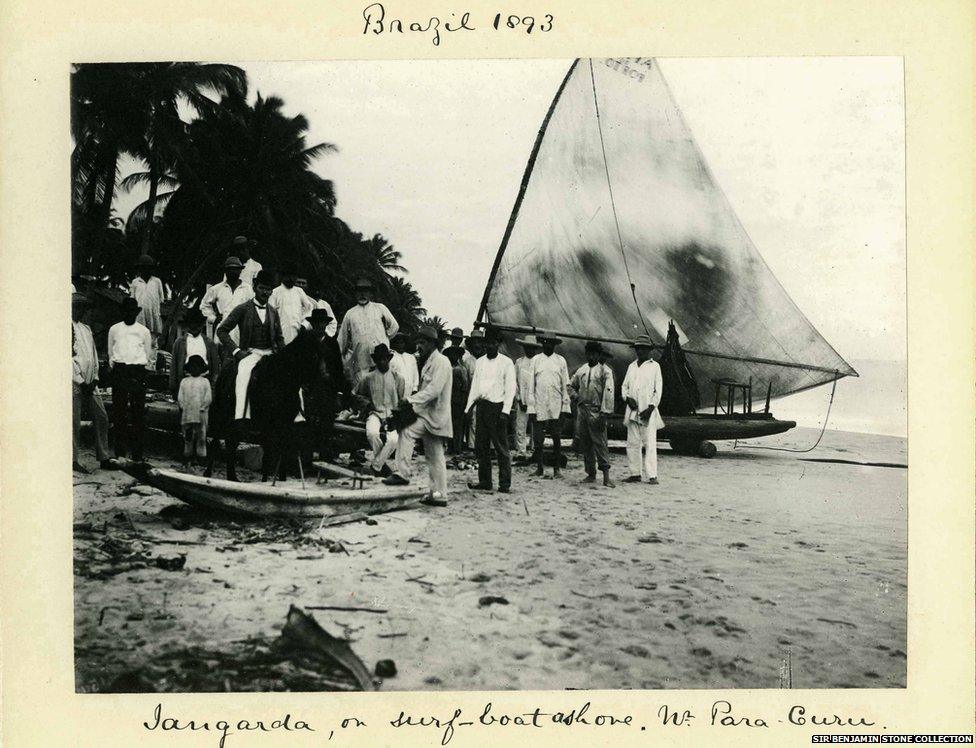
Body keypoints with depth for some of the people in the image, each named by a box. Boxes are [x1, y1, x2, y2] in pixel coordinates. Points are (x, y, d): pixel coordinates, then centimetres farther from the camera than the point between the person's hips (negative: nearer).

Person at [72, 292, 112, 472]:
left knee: (102, 418, 5)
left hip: (89, 383, 7)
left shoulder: (86, 329, 18)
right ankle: (73, 460, 5)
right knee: (74, 422, -3)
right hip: (74, 383, -7)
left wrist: (94, 379, 4)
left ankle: (104, 458, 11)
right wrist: (80, 381, -12)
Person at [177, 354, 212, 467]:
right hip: (187, 415, 1)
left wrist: (201, 408, -4)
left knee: (201, 437, 2)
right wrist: (185, 407, -2)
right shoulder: (184, 381, 4)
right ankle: (186, 459, 11)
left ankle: (202, 458, 4)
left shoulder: (205, 381, 2)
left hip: (201, 415, -1)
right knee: (187, 437, 7)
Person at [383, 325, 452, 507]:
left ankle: (402, 474, -19)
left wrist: (411, 399, -22)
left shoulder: (441, 361, -12)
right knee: (434, 457, 10)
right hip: (429, 414, 10)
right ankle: (439, 495, 14)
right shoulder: (428, 362, 18)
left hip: (435, 415, -10)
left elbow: (434, 389, -22)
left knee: (406, 431, -21)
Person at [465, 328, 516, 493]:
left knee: (501, 447, -4)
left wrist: (505, 411, -14)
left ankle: (505, 484, 0)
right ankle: (484, 481, 13)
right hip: (481, 405, 5)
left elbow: (510, 388, -4)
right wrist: (469, 407, 9)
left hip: (497, 406, -5)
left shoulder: (506, 362, -1)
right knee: (481, 446, 6)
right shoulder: (480, 362, 15)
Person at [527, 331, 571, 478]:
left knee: (556, 439, -1)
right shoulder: (535, 360, 7)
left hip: (556, 407, 0)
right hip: (539, 406, 0)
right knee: (538, 439, 0)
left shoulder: (561, 361, 8)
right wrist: (531, 408, 0)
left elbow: (565, 386, 9)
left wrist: (565, 406, 2)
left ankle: (556, 468, 8)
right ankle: (539, 468, 9)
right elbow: (531, 385, 6)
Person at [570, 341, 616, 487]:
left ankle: (606, 476, -9)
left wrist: (604, 414, -16)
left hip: (596, 413, -5)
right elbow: (571, 385, 28)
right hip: (581, 411, 5)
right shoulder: (581, 370, 13)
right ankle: (591, 474, 17)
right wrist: (576, 397, 9)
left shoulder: (605, 371, -2)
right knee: (585, 444, 8)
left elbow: (608, 393, -9)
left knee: (600, 444, -9)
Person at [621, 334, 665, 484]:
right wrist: (627, 398, -4)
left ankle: (652, 475, -8)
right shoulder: (631, 366, 17)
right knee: (632, 443, 3)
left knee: (650, 443, -7)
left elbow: (658, 389, -1)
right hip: (632, 410, 5)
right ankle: (635, 474, 8)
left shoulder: (654, 366, 3)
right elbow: (624, 386, 17)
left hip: (648, 411, -5)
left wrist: (651, 407, -11)